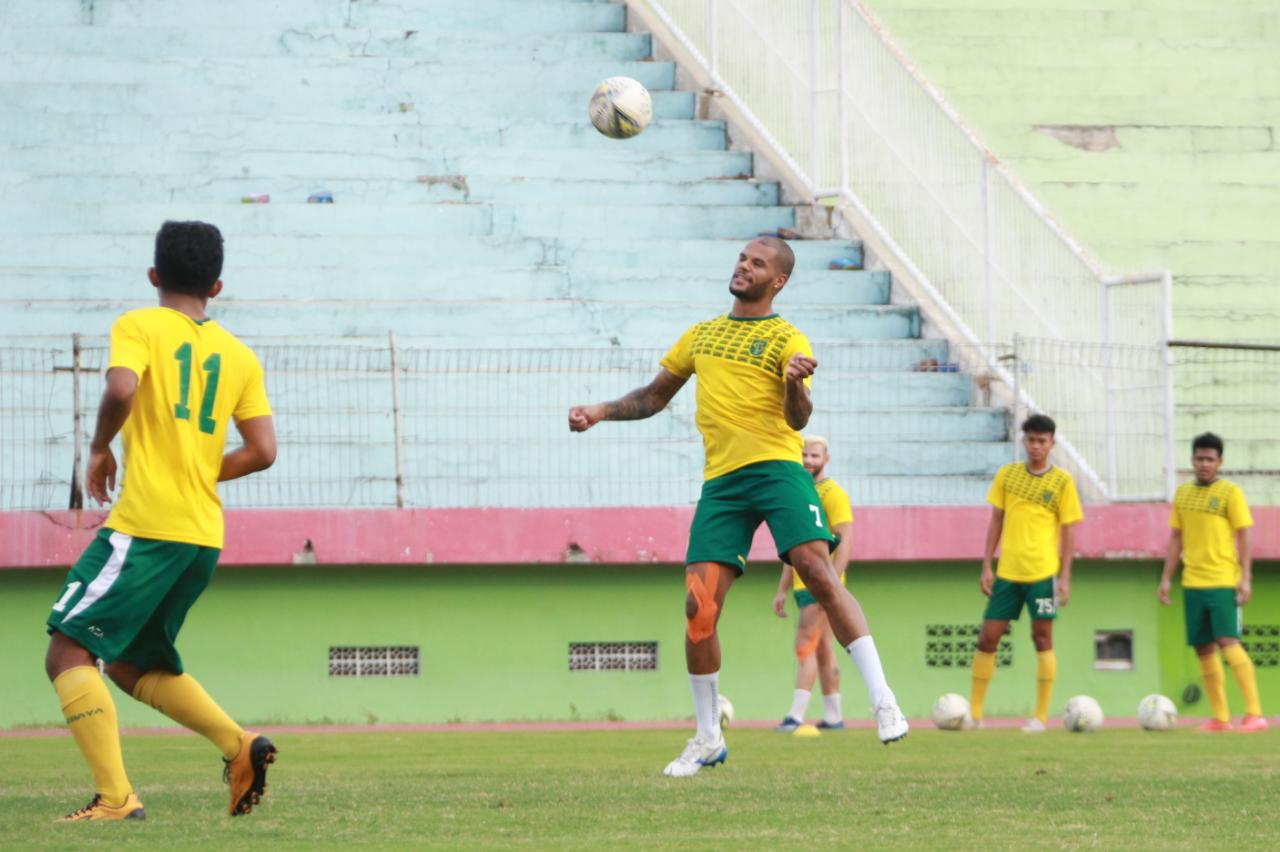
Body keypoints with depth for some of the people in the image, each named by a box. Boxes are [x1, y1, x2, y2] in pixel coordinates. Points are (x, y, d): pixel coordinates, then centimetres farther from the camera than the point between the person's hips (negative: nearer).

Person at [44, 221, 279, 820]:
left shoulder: (139, 326, -1)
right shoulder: (239, 355, 14)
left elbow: (120, 389, -20)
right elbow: (262, 452, 8)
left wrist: (99, 449, -3)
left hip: (146, 524, -7)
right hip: (204, 535, 7)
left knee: (68, 652, -5)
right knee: (131, 663, 21)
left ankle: (116, 797, -18)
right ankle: (239, 744, 4)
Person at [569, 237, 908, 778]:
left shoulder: (786, 339, 4)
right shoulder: (701, 335, 21)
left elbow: (798, 419, -9)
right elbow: (654, 397, 33)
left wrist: (796, 384, -30)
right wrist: (601, 412, 19)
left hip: (776, 468, -4)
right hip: (720, 481, 4)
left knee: (817, 571, -23)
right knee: (699, 606, -6)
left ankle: (883, 702, -21)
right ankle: (707, 739, 9)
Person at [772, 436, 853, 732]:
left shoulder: (833, 494, -7)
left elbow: (845, 541, -16)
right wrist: (782, 591, 20)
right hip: (803, 584, 8)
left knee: (805, 645, -14)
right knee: (822, 650, 10)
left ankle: (796, 715, -18)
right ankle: (833, 716, 13)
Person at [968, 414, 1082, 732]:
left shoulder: (1062, 482, -1)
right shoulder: (1006, 475, 7)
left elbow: (1067, 531, 0)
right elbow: (996, 521, 10)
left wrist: (1065, 577, -7)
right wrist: (986, 566, 5)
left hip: (1042, 573, -3)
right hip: (1007, 572, 3)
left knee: (1042, 638, -3)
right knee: (987, 638, 2)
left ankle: (1041, 716, 3)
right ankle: (974, 713, 10)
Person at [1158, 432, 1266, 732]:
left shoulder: (1230, 492, -3)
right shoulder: (1183, 493, 11)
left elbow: (1242, 538, -4)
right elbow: (1176, 539, 16)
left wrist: (1246, 578, -12)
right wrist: (1166, 578, 11)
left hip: (1223, 582, -6)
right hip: (1192, 582, 6)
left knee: (1228, 642, -17)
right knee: (1203, 648, 5)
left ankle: (1255, 714, -18)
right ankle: (1220, 718, 13)